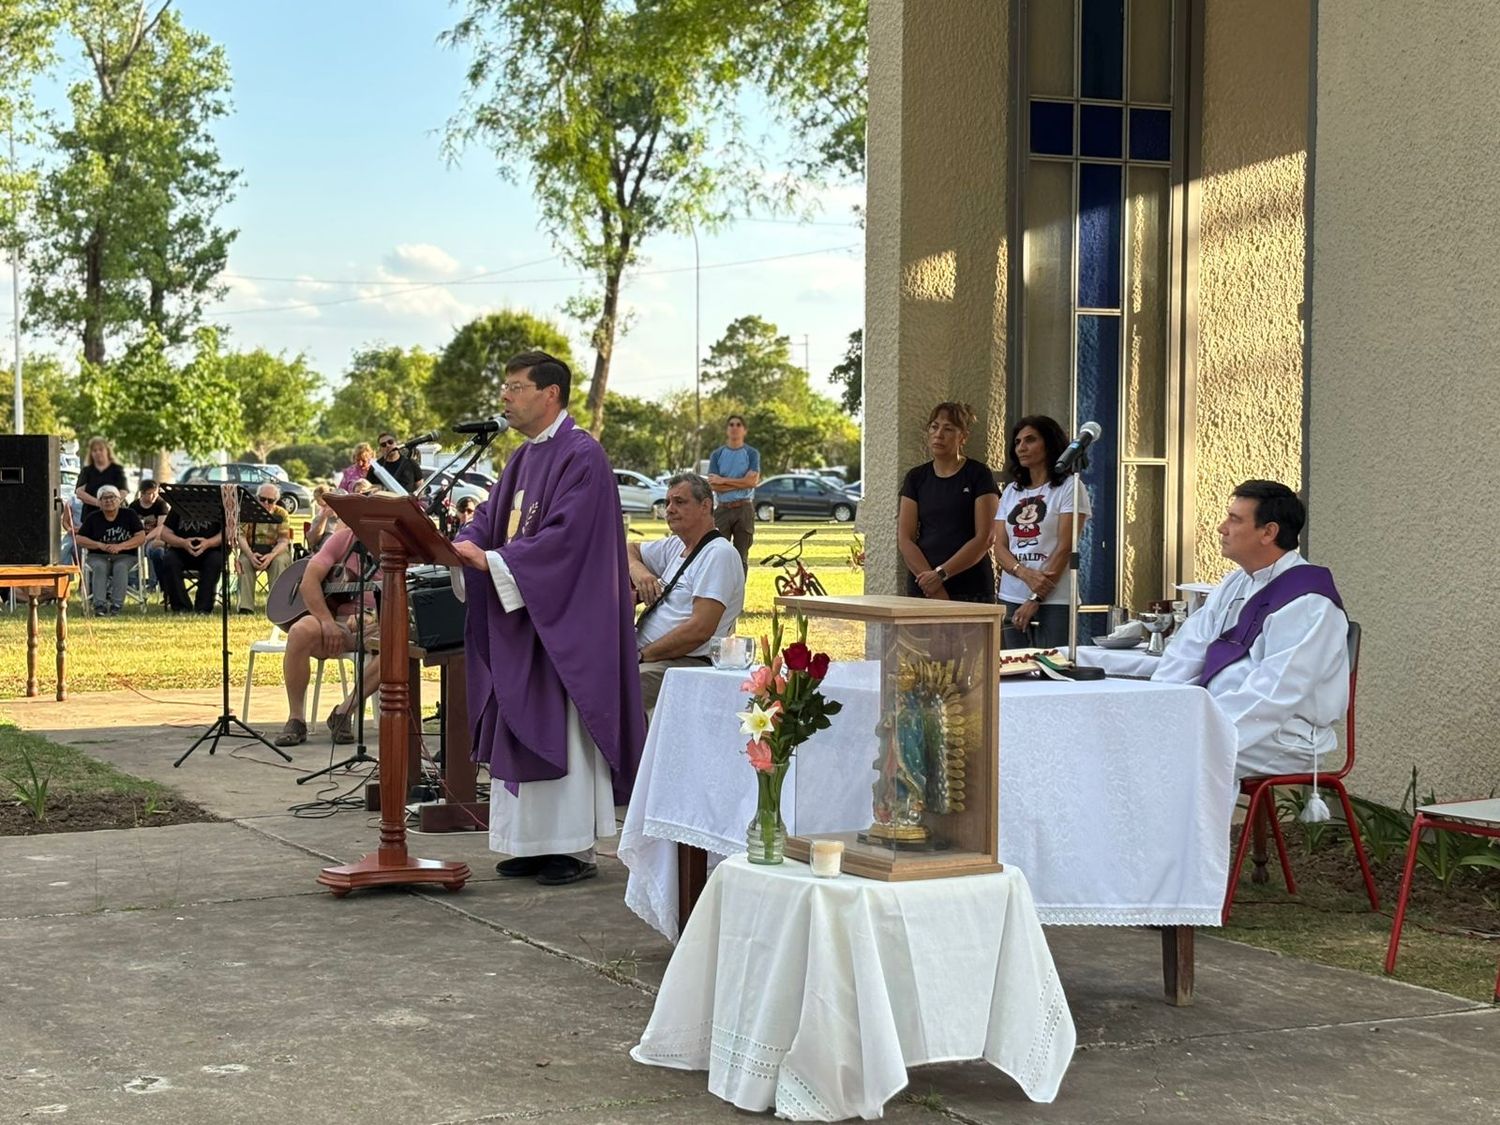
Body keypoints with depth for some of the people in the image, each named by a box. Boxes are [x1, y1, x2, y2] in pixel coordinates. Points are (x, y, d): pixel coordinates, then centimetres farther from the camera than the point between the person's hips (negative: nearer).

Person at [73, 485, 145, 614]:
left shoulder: (129, 515, 5)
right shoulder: (93, 518, 9)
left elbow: (141, 537, -5)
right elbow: (78, 539, 2)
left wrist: (120, 546, -19)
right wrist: (100, 545, -14)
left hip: (125, 556, -1)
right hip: (98, 556, 1)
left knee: (120, 567, -34)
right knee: (99, 567, -33)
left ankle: (116, 604, -37)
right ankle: (99, 604, -41)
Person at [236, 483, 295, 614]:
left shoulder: (282, 514, -4)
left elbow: (284, 541, -12)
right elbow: (240, 536, -9)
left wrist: (271, 556, -32)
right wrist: (250, 554, -29)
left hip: (276, 550, -1)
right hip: (252, 550, 1)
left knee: (279, 561, -34)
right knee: (244, 561, -31)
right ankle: (246, 606, -33)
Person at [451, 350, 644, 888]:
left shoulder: (581, 456, -13)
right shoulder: (523, 459, 16)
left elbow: (564, 536, -22)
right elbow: (489, 517, 13)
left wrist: (491, 560, -25)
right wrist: (455, 546, -8)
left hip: (563, 624, -9)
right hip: (519, 623, 9)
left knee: (562, 728, -5)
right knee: (520, 729, 9)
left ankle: (575, 847, 1)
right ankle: (534, 841, 15)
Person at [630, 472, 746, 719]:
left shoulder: (719, 554, -8)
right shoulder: (676, 546, 18)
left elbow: (700, 629, -18)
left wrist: (641, 655, -14)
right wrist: (637, 570, 8)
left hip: (685, 662, -9)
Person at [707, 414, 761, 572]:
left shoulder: (752, 453, 6)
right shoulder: (717, 455, 8)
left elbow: (752, 480, -9)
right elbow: (713, 485, -4)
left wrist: (723, 480, -7)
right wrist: (742, 483, -8)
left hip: (744, 509, -1)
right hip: (722, 509, 1)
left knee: (741, 557, 2)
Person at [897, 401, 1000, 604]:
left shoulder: (978, 475, 0)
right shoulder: (916, 478, 11)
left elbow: (984, 538, -6)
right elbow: (904, 539, 4)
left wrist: (941, 574, -13)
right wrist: (929, 583, -10)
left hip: (970, 591, -3)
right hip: (921, 590, 3)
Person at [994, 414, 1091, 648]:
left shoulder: (1069, 488, -1)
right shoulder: (1011, 492, 15)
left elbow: (1065, 548, -8)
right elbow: (999, 547, 8)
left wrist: (1036, 600, -13)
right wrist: (1024, 573, -14)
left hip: (1054, 600, -5)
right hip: (1012, 599, 5)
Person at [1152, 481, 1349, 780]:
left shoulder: (1306, 603, -14)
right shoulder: (1234, 586, 16)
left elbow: (1275, 693, -22)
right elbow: (1187, 652, 14)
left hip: (1282, 739, -9)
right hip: (1222, 718, 9)